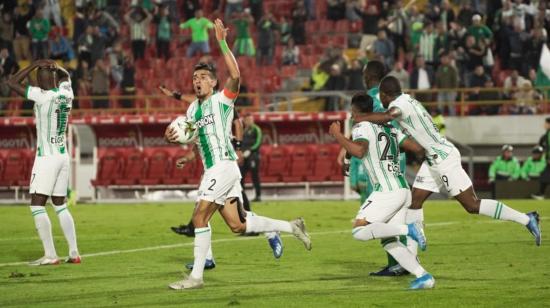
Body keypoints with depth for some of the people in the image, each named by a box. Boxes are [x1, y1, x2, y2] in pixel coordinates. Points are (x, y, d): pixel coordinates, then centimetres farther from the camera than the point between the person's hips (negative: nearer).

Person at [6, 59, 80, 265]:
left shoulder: (43, 96, -16)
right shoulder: (66, 93, 4)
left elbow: (12, 83, -13)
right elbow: (65, 75, 27)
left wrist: (36, 65, -7)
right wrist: (53, 67, 5)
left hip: (46, 156, -7)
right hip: (63, 156, 7)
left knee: (37, 205, -5)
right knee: (60, 205, 15)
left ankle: (50, 255, -12)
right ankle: (74, 253, 12)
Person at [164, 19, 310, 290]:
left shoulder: (222, 100, -4)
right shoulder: (193, 109, 18)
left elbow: (235, 75, -23)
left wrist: (222, 43, -26)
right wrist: (174, 137, 4)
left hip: (224, 165, -9)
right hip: (211, 170, 9)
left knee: (199, 217, -14)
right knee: (237, 225, 9)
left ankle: (196, 276, -11)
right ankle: (291, 227, 23)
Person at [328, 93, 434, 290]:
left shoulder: (361, 128, -3)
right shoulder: (389, 128, 19)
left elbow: (359, 151, -23)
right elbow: (418, 148, 17)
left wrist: (337, 135, -11)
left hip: (387, 191, -8)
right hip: (403, 190, 8)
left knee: (359, 231, -11)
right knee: (389, 242, 11)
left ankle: (408, 229, -19)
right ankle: (423, 276, -2)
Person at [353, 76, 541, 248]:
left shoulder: (400, 104, -16)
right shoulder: (407, 100, 12)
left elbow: (386, 117, -38)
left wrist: (360, 119, -24)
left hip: (443, 158, -10)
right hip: (433, 159, 10)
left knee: (472, 205, -8)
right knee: (414, 201, 7)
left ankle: (526, 219, -3)